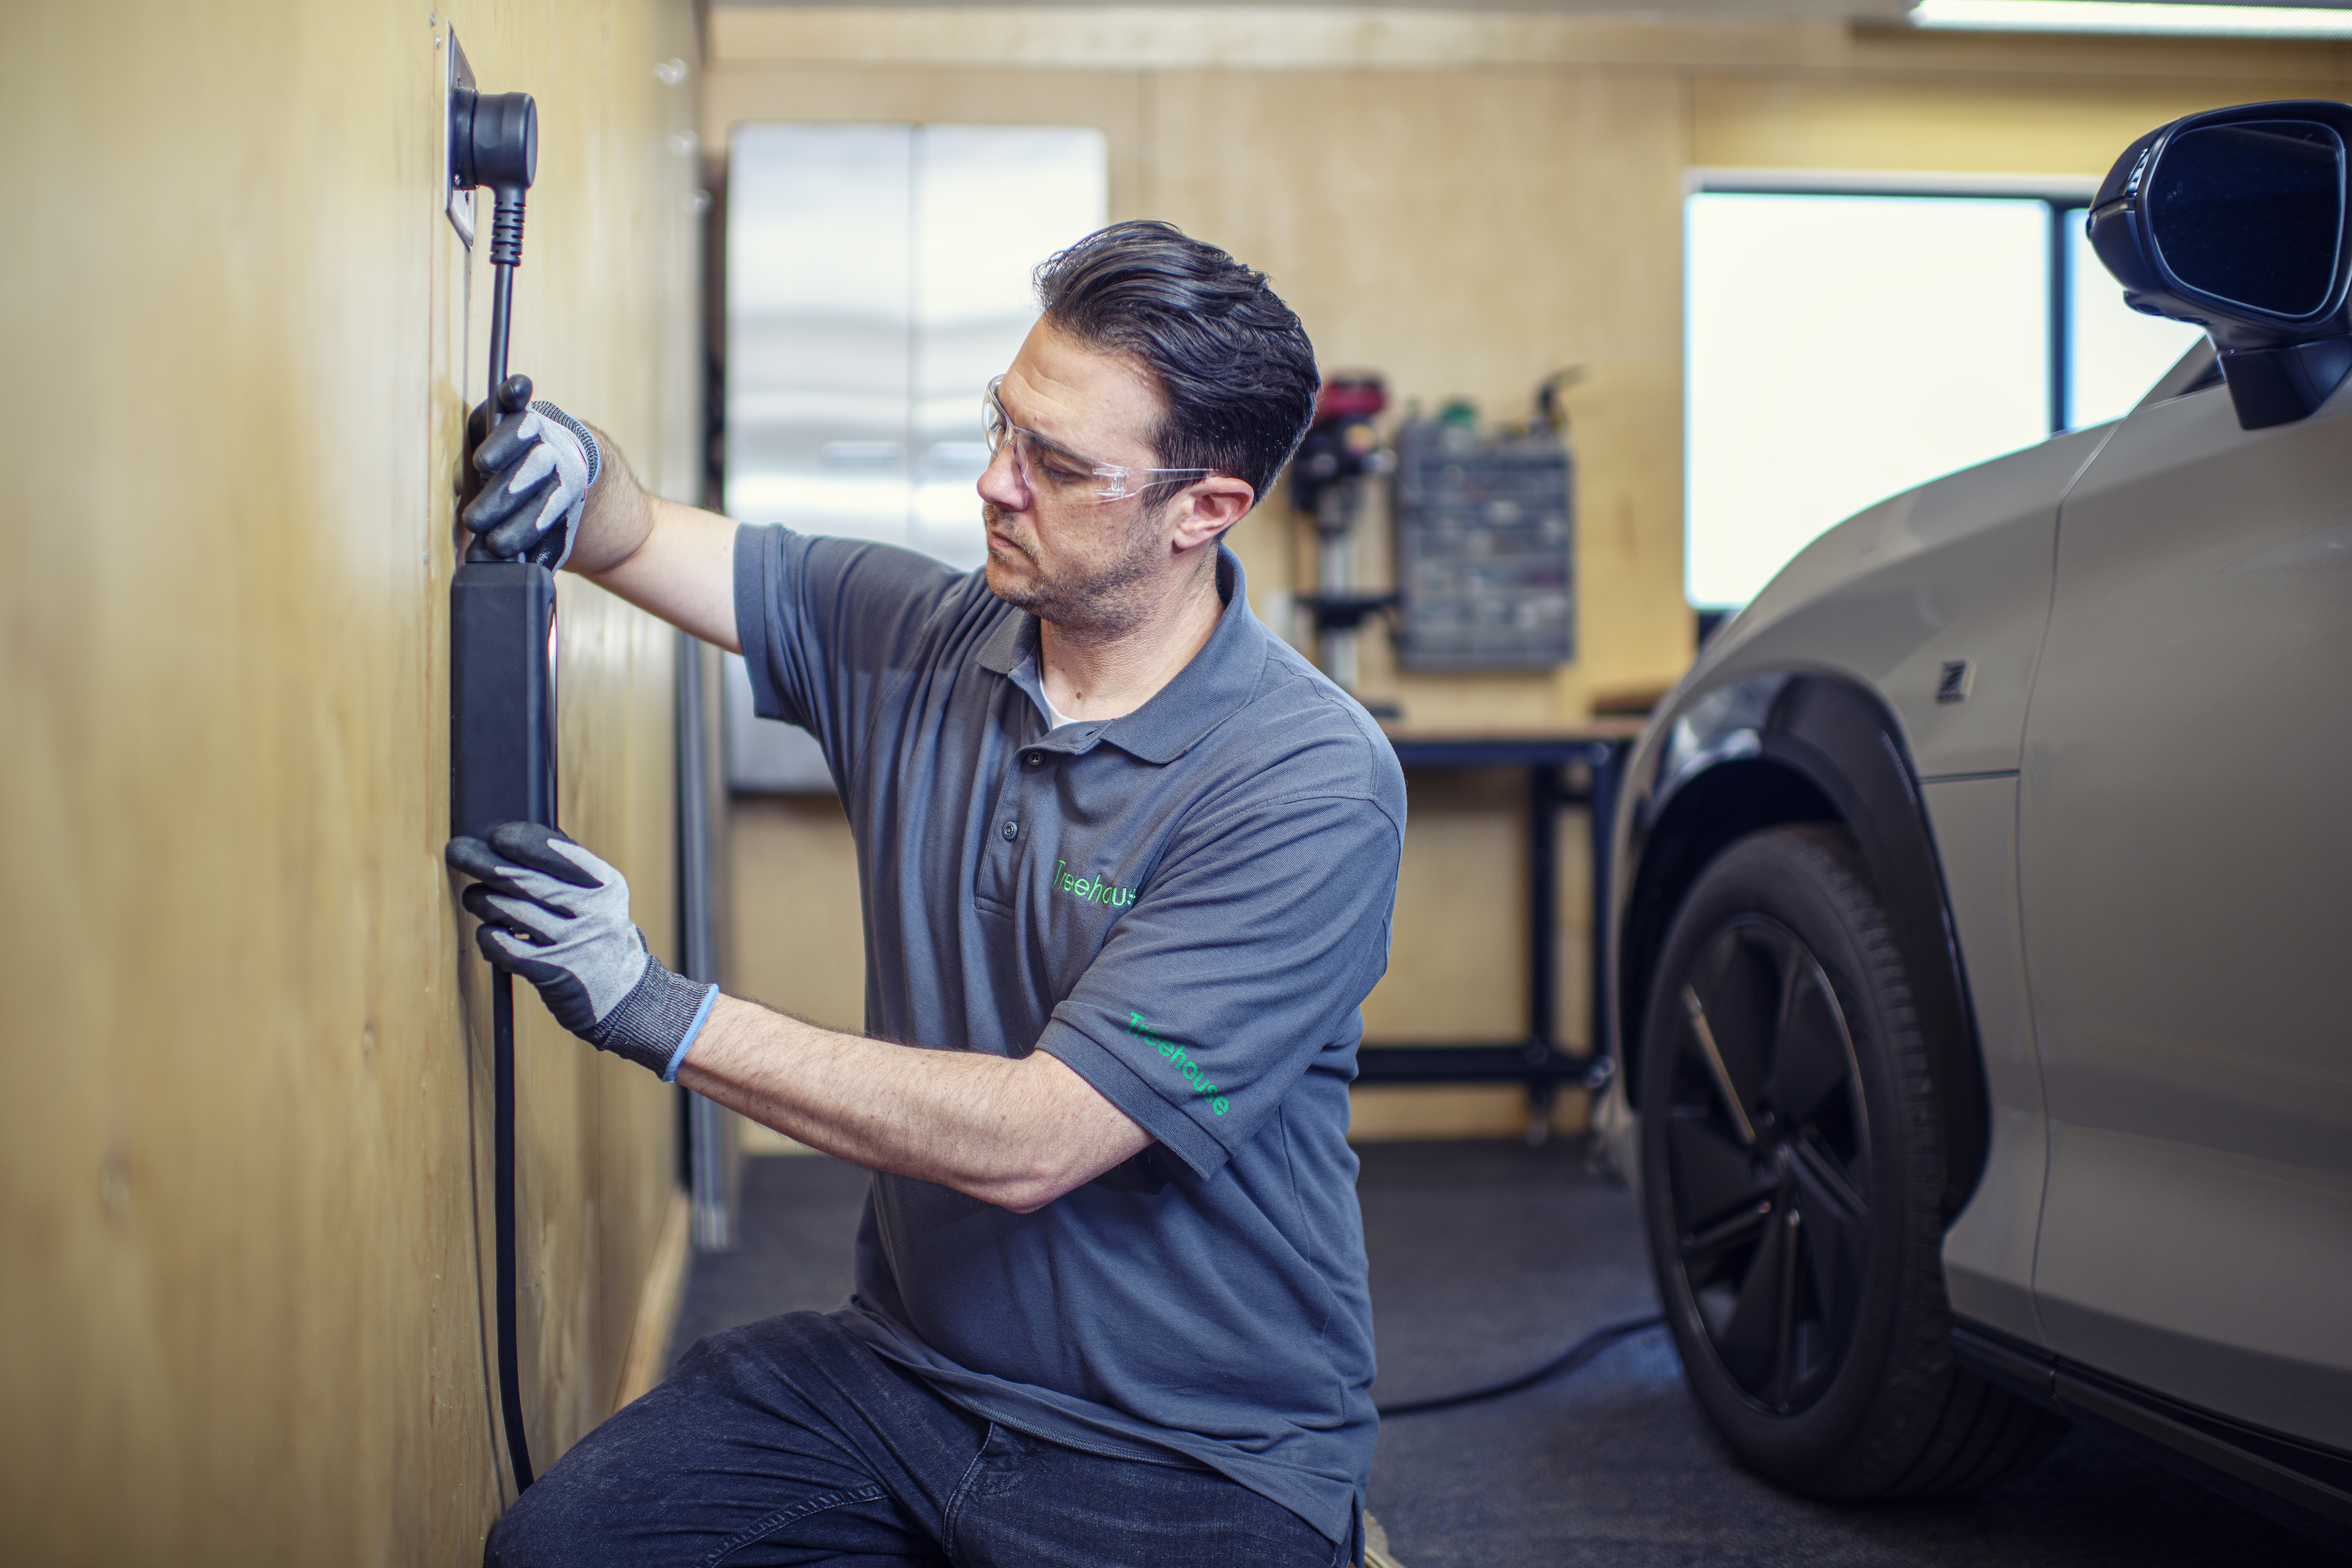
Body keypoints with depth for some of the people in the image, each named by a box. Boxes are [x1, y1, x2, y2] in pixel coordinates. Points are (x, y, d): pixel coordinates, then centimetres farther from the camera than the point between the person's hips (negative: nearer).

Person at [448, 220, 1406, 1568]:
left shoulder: (1312, 786, -19)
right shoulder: (922, 640, 1)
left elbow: (1031, 1141, -23)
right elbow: (643, 539, 12)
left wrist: (655, 1013, -23)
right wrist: (574, 468, -13)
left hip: (1197, 1457, -5)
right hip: (909, 1370, 5)